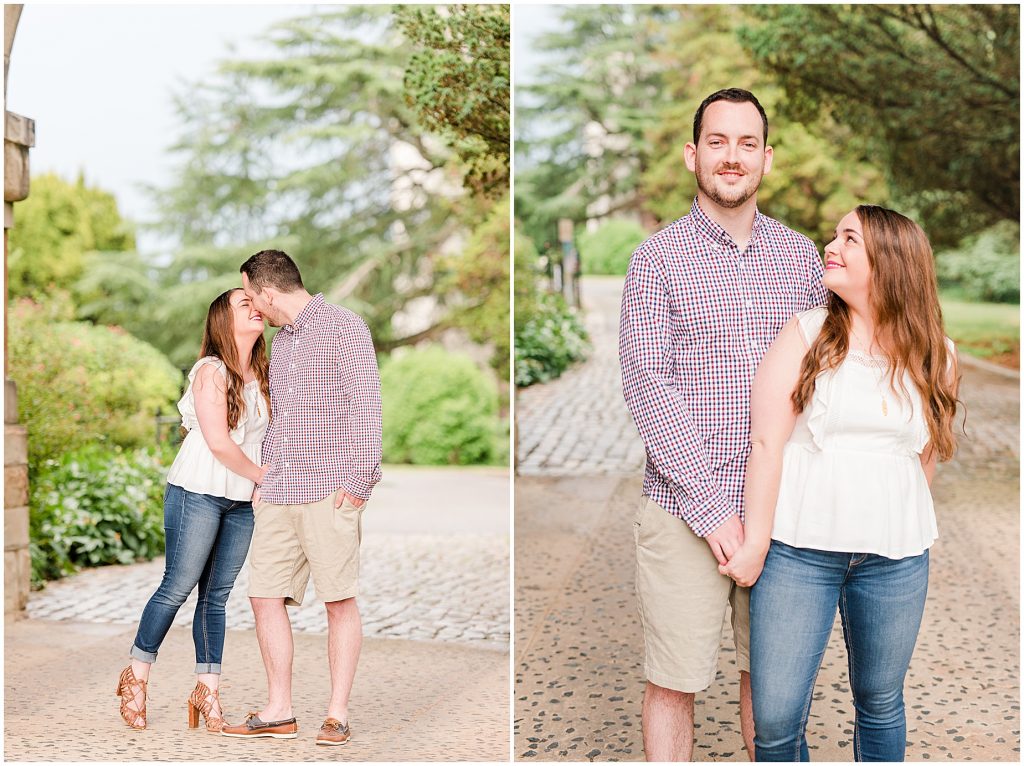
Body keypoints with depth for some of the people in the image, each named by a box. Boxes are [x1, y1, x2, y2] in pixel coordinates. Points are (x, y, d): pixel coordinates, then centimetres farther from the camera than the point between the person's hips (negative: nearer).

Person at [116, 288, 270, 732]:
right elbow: (218, 442, -13)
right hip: (199, 494, -6)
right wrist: (262, 476, -5)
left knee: (216, 596, 7)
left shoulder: (261, 377, 13)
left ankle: (207, 690, 11)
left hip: (243, 502, 6)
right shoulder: (211, 371, -8)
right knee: (178, 587, -2)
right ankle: (137, 675, 15)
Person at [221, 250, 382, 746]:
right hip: (278, 494, 7)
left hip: (330, 492, -7)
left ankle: (337, 715, 4)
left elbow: (365, 406, -8)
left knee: (340, 602, -3)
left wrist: (360, 481, -14)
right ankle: (278, 714, 11)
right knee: (265, 596, 3)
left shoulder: (344, 328, -3)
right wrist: (263, 481, 17)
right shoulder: (281, 340, 21)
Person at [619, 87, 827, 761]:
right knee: (675, 684, 2)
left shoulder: (801, 256, 9)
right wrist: (712, 507, -15)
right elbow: (648, 385, -9)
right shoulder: (658, 258, -1)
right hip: (684, 509, -3)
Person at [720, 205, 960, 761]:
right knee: (775, 720, -2)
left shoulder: (935, 356, 4)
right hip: (798, 549, -2)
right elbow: (767, 442, -6)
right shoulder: (806, 334, -2)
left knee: (880, 702, 16)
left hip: (895, 557, 2)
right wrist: (756, 543, -10)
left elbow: (925, 456, 14)